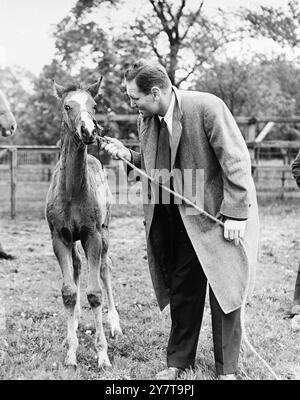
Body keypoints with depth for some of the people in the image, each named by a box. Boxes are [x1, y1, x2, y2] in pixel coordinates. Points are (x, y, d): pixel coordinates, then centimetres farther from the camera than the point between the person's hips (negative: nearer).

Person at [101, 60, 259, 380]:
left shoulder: (206, 107, -19)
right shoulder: (145, 120, 2)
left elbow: (236, 161, -18)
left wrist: (236, 213, -19)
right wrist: (128, 155, -5)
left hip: (218, 214, -6)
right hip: (179, 221, 6)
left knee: (224, 290, 2)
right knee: (182, 290, 11)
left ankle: (227, 368, 16)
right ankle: (178, 360, 26)